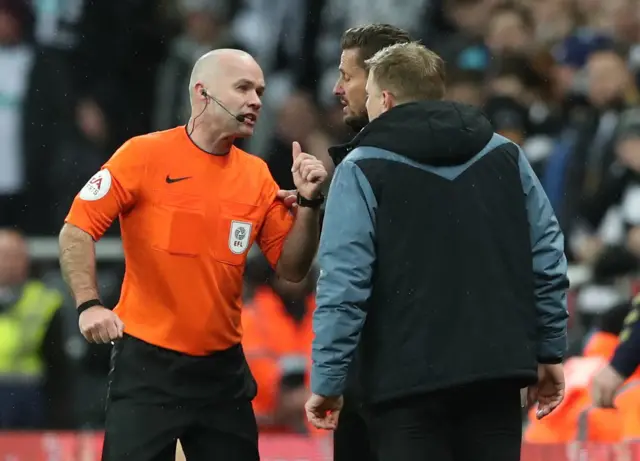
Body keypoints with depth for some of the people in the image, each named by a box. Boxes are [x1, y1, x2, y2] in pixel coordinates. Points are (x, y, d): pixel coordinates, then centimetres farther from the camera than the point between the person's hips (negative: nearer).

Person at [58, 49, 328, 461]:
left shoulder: (257, 175, 7)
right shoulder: (145, 155, -6)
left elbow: (291, 269, 8)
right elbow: (76, 231, -5)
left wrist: (308, 203, -5)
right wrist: (89, 305, -16)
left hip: (223, 368, 5)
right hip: (147, 363, -4)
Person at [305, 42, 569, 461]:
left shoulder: (364, 170, -3)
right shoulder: (506, 156, 11)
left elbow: (344, 282, -11)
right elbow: (548, 259, 8)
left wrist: (328, 381, -7)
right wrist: (550, 353, 15)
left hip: (408, 378, -4)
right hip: (498, 371, 4)